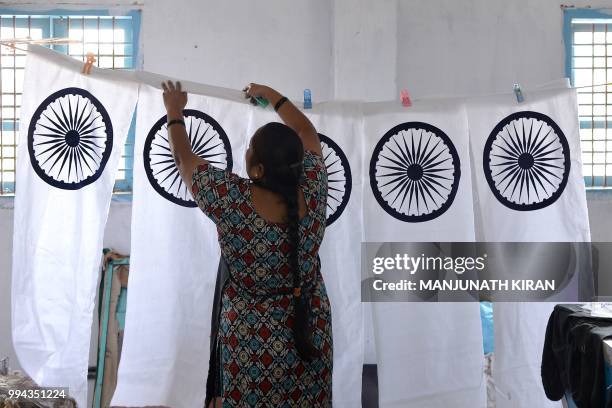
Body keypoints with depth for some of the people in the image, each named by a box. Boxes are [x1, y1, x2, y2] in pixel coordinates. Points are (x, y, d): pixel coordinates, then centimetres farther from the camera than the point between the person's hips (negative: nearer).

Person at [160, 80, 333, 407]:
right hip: (311, 335, 4)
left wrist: (175, 112, 11)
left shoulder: (232, 200, -24)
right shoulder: (312, 192, -15)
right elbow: (305, 132, 5)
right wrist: (269, 94, 18)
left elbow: (183, 157, -6)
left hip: (252, 343, -3)